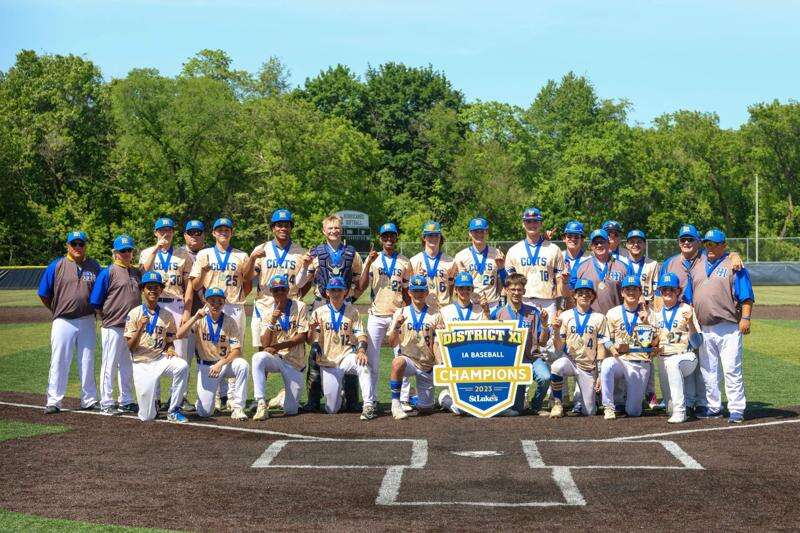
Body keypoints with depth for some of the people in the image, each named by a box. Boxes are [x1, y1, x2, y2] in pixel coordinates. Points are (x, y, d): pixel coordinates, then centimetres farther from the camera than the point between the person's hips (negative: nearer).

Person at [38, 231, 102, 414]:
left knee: (87, 363, 8)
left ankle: (89, 400, 16)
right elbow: (44, 294, 3)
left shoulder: (94, 266, 8)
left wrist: (94, 310, 7)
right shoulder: (57, 266, -1)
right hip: (63, 322, -3)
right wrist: (57, 311, 7)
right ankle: (53, 402, 2)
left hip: (87, 322, 3)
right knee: (59, 362, -2)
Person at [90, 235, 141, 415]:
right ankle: (106, 403, 3)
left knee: (127, 366, 13)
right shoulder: (108, 272, -5)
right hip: (113, 326, -6)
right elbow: (95, 301, -5)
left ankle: (126, 401, 21)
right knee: (110, 365, -1)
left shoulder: (136, 272, 14)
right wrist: (107, 316, -1)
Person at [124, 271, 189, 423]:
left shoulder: (167, 316, 6)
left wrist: (170, 349, -8)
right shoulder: (134, 314, -2)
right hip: (141, 364, -2)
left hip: (161, 359, 2)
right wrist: (140, 329, -21)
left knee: (182, 366, -33)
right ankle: (151, 403, 30)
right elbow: (130, 347, -5)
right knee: (147, 416, -11)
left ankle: (173, 410, -16)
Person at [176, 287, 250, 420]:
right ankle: (203, 398, 27)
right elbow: (179, 335, -20)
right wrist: (195, 317, -30)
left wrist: (220, 364, -26)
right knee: (204, 412, -12)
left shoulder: (229, 322, -5)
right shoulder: (200, 320, -5)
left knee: (242, 365, -34)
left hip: (226, 363, 1)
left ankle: (237, 407, -21)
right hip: (205, 366, -1)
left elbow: (237, 351, -11)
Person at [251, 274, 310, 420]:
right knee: (258, 357, -35)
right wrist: (272, 322, -22)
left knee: (291, 410, -5)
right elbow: (265, 344, -7)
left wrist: (278, 346, -14)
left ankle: (284, 395, 34)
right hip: (274, 358, 1)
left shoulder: (299, 307, -2)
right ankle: (261, 406, -32)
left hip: (295, 362, -1)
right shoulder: (268, 312, 3)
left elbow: (302, 337, -7)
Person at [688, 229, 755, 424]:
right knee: (707, 370, 11)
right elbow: (690, 295, 20)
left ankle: (736, 409, -4)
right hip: (704, 327, 6)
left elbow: (746, 296, -7)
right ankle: (713, 407, 21)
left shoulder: (733, 265, -2)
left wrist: (745, 318, -16)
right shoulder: (697, 265, 15)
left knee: (732, 369, -8)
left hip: (728, 328, -6)